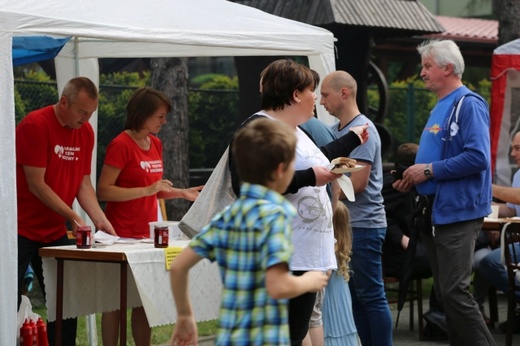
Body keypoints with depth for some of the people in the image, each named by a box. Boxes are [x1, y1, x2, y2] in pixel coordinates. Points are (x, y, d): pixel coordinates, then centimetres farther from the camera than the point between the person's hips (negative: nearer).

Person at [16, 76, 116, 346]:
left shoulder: (85, 132, 6)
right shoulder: (35, 125, -15)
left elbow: (83, 183, 9)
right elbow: (36, 184, -16)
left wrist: (100, 220, -6)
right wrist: (73, 218, -16)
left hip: (55, 232, 7)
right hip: (21, 230, -7)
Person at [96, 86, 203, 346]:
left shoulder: (156, 144, 11)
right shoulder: (121, 145, -12)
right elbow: (103, 191, -17)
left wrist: (182, 193, 8)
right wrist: (147, 190, -23)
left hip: (146, 234, 7)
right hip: (122, 236, -7)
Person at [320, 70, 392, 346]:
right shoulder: (335, 130, 13)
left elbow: (357, 182, -18)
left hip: (363, 224, -9)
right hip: (345, 223, 9)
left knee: (371, 296, -4)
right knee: (356, 295, 12)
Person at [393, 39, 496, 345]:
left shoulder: (468, 105, -12)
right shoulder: (440, 107, 17)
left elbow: (477, 157, -23)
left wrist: (429, 170, -18)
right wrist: (414, 178, 10)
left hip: (458, 212, -10)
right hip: (436, 211, 10)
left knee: (455, 291, -13)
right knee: (446, 291, 11)